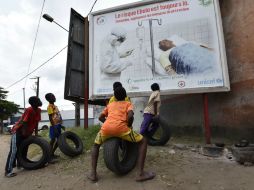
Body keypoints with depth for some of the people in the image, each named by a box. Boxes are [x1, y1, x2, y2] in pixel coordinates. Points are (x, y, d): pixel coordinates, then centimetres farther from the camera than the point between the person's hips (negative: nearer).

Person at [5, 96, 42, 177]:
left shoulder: (38, 110, -5)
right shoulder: (29, 110, -27)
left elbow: (36, 122, 3)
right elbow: (24, 123, -24)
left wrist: (36, 133, 3)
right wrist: (25, 134, -18)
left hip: (26, 133, 8)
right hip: (18, 131, -8)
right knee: (14, 151, -8)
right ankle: (8, 171, -4)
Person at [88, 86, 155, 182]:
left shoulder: (110, 104, 32)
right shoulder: (128, 104, 21)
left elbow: (100, 117, 35)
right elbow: (130, 116, 1)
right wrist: (128, 126, 18)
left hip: (106, 128, 4)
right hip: (121, 128, -3)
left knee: (96, 145, 33)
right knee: (143, 141, 15)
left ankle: (93, 173, 22)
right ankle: (140, 174, 10)